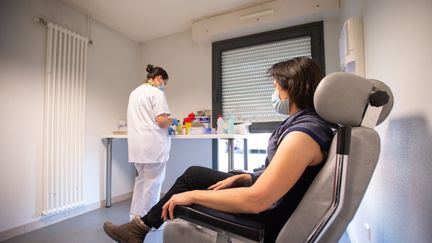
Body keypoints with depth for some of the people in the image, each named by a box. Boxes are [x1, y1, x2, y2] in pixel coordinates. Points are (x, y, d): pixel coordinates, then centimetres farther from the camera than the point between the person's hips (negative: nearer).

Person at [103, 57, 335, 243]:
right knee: (193, 174, 10)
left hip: (267, 220, -8)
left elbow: (256, 200, -32)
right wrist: (242, 177, 1)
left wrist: (193, 195, -23)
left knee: (193, 179, 1)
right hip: (269, 203, 8)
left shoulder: (304, 133, -28)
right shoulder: (303, 123, 4)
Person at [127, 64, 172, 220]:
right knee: (152, 182, 4)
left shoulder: (134, 92, 17)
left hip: (137, 143, 9)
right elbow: (161, 121, -19)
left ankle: (135, 217, 29)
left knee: (141, 179, 20)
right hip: (153, 144, -8)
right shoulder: (157, 93, -10)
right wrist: (170, 121, 3)